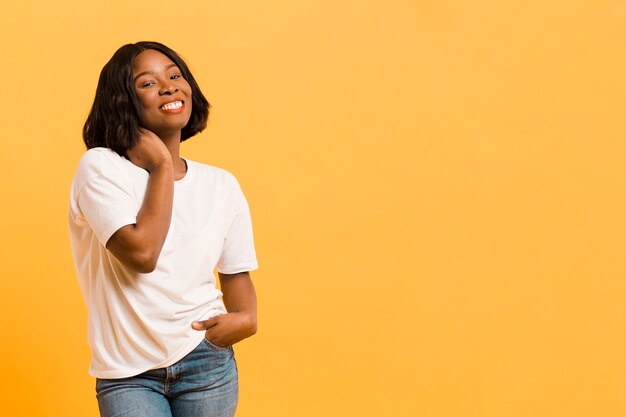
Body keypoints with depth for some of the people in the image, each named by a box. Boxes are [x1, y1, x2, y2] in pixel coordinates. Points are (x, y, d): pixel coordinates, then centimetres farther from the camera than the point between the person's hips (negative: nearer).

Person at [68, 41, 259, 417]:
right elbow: (141, 253, -20)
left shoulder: (222, 185, 4)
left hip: (205, 362, 3)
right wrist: (162, 168, -12)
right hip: (127, 373, -3)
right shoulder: (101, 167, -8)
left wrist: (245, 318, -9)